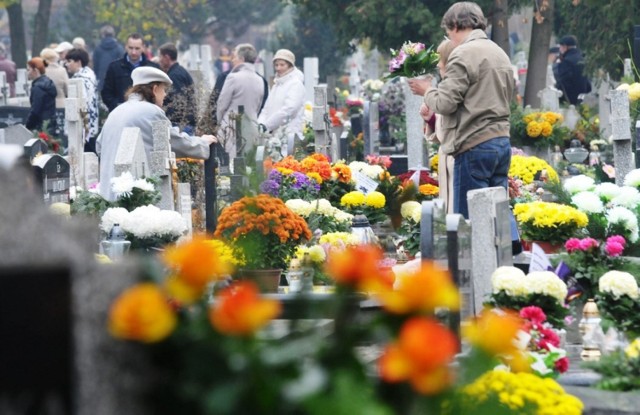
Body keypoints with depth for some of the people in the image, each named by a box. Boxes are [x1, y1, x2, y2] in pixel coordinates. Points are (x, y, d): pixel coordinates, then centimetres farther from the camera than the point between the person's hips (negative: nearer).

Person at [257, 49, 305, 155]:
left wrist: (266, 125, -13)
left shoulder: (296, 84, -3)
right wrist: (261, 123, -2)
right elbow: (267, 108, 19)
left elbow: (288, 110, -14)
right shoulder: (277, 84, 21)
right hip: (275, 133, 7)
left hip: (290, 134, -7)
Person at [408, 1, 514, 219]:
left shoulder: (463, 54, -10)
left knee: (469, 218, -5)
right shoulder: (500, 54, 16)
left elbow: (445, 103, -14)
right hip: (501, 142, 8)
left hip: (474, 146, -8)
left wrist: (426, 90, 6)